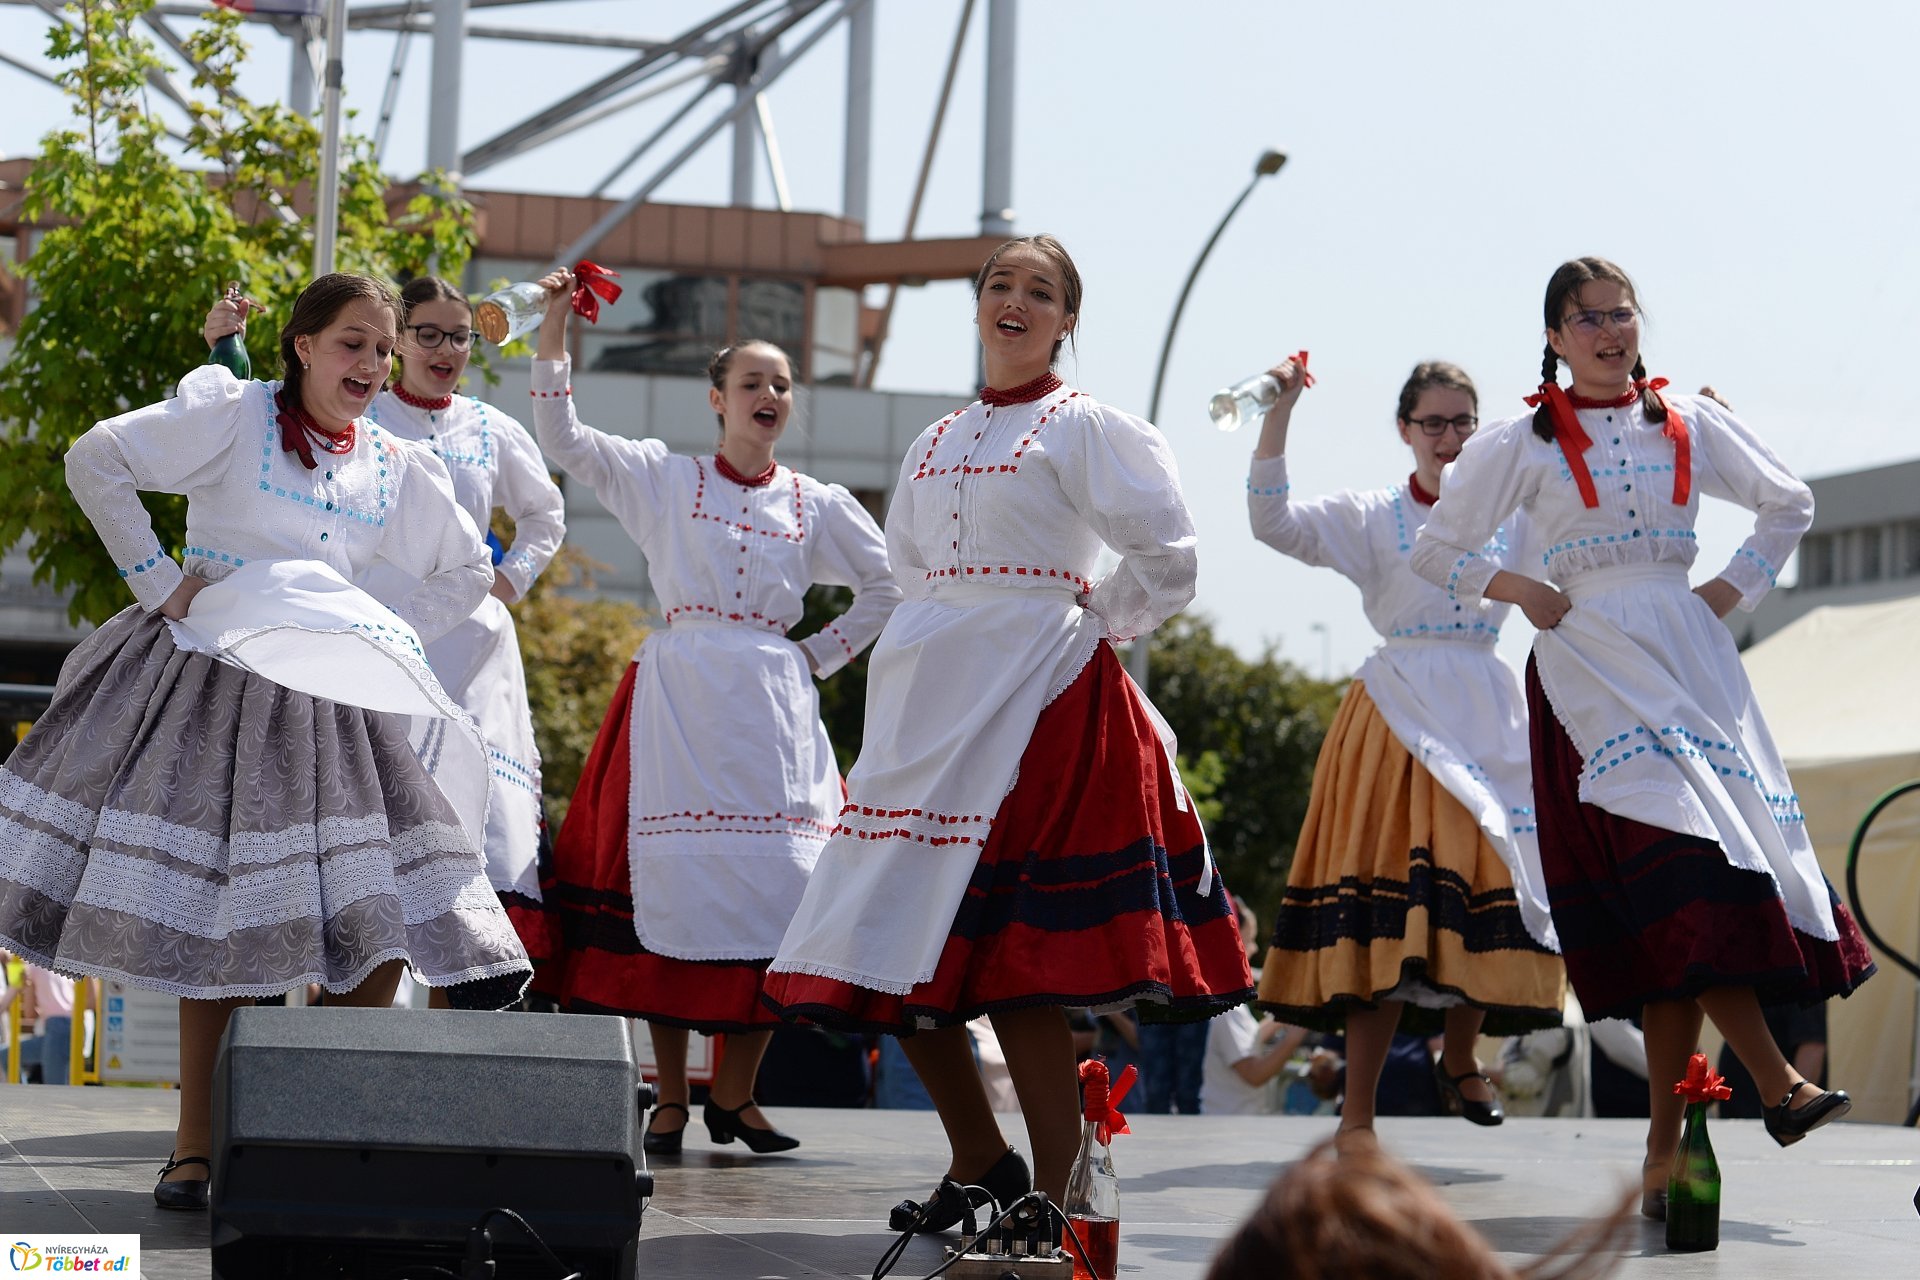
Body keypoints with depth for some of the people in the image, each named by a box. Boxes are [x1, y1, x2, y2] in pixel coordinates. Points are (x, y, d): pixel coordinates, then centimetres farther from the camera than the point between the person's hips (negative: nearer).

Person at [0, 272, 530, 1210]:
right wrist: (157, 579, -6)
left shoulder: (399, 468, 13)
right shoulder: (234, 415, 0)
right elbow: (95, 461, -3)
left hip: (333, 699, 4)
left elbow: (466, 570, 25)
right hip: (216, 684, -4)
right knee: (216, 926, -5)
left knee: (375, 921, -7)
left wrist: (394, 640, 11)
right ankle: (196, 1149, 1)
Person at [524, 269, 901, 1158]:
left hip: (772, 708, 2)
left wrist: (819, 656, 10)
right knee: (672, 876, -6)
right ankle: (671, 1097, 1)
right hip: (677, 698, -2)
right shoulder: (665, 479, 9)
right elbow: (563, 440, 1)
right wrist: (554, 332, -5)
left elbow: (886, 589, 22)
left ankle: (735, 1092, 5)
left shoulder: (817, 506, 13)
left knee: (774, 884, -6)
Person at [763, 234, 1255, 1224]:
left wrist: (1088, 624, 2)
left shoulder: (1086, 428, -1)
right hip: (927, 698, 7)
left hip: (1035, 696, -7)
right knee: (904, 951, 3)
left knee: (1009, 957, -12)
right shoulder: (938, 442, 18)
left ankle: (1052, 1199, -6)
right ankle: (981, 1163, 18)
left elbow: (1165, 558, -5)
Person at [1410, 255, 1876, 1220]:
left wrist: (1737, 588, 12)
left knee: (1687, 903, -6)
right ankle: (1777, 1084, -25)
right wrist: (1519, 590, -3)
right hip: (1592, 663, -3)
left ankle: (1665, 1147, -2)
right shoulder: (1523, 444, 5)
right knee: (1675, 860, -21)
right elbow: (1436, 549, 11)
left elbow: (1788, 504, 25)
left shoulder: (1690, 424, 12)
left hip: (1688, 655, 3)